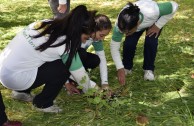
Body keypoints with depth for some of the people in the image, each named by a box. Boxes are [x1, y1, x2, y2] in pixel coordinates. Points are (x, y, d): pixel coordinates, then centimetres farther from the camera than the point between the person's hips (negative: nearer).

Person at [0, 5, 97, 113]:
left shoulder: (47, 24, 3)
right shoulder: (65, 45, -18)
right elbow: (80, 74, -4)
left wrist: (65, 81, 22)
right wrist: (90, 89, 17)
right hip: (15, 78, -8)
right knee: (63, 69, -7)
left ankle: (21, 91, 26)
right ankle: (42, 104, 10)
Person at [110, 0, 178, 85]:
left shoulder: (151, 12, -47)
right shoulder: (121, 24, -39)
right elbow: (114, 46, -29)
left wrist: (158, 26, -27)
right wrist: (120, 68, -32)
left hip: (154, 21, -1)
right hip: (134, 24, 1)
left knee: (150, 42, -25)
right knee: (129, 43, -21)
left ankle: (149, 69, 0)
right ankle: (127, 67, 8)